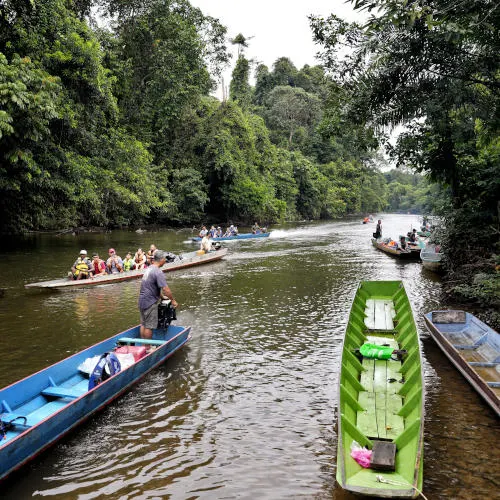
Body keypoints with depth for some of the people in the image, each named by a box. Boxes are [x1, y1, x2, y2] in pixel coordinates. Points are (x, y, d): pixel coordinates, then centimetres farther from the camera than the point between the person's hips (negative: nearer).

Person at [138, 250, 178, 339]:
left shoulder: (149, 268, 10)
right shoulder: (158, 272, -19)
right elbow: (165, 289, -24)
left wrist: (162, 296, 25)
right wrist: (173, 300, -12)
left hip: (142, 300, 9)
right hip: (150, 302, -9)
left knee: (143, 324, 17)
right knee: (149, 326, 1)